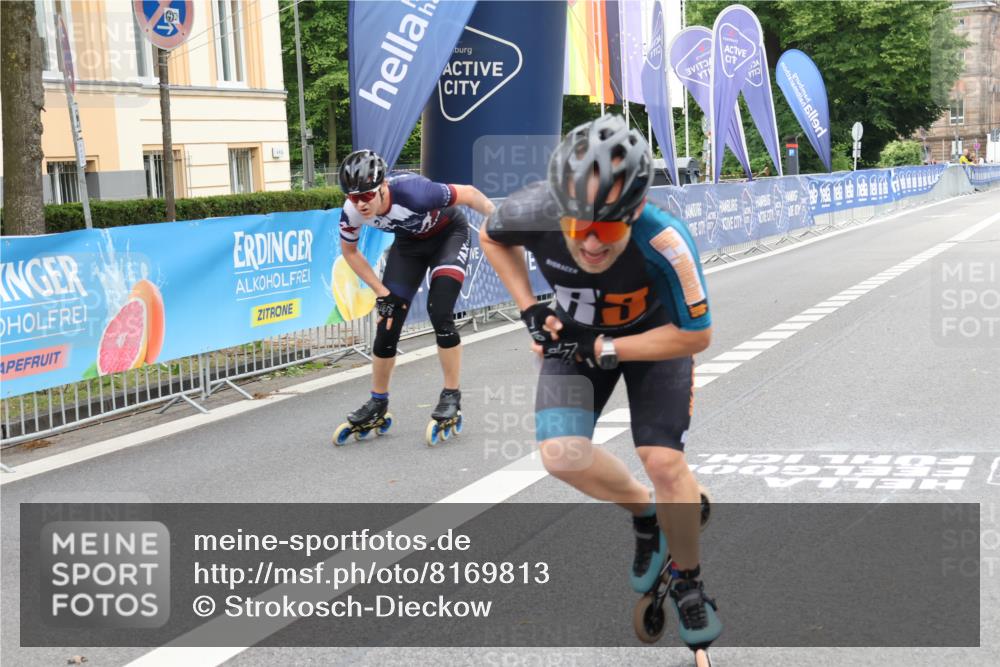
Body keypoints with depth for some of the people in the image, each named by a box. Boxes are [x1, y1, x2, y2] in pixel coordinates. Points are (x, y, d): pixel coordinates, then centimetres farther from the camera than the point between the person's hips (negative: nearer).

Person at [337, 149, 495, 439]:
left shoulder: (413, 193, -42)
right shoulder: (352, 212, -26)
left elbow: (470, 194, -27)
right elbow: (349, 252, -5)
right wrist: (382, 292, -8)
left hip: (448, 234, -4)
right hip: (409, 242, 4)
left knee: (439, 312, -21)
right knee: (388, 320, -1)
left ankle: (451, 395, -4)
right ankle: (378, 403, 16)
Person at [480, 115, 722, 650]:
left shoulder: (664, 242, -41)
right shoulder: (535, 211, -33)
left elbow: (694, 335, -25)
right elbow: (491, 237, -6)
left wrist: (603, 350, -27)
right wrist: (529, 309, -13)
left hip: (654, 335, -2)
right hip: (575, 334, 3)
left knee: (664, 462, -11)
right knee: (562, 455, -16)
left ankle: (688, 580, 18)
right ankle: (643, 510, 17)